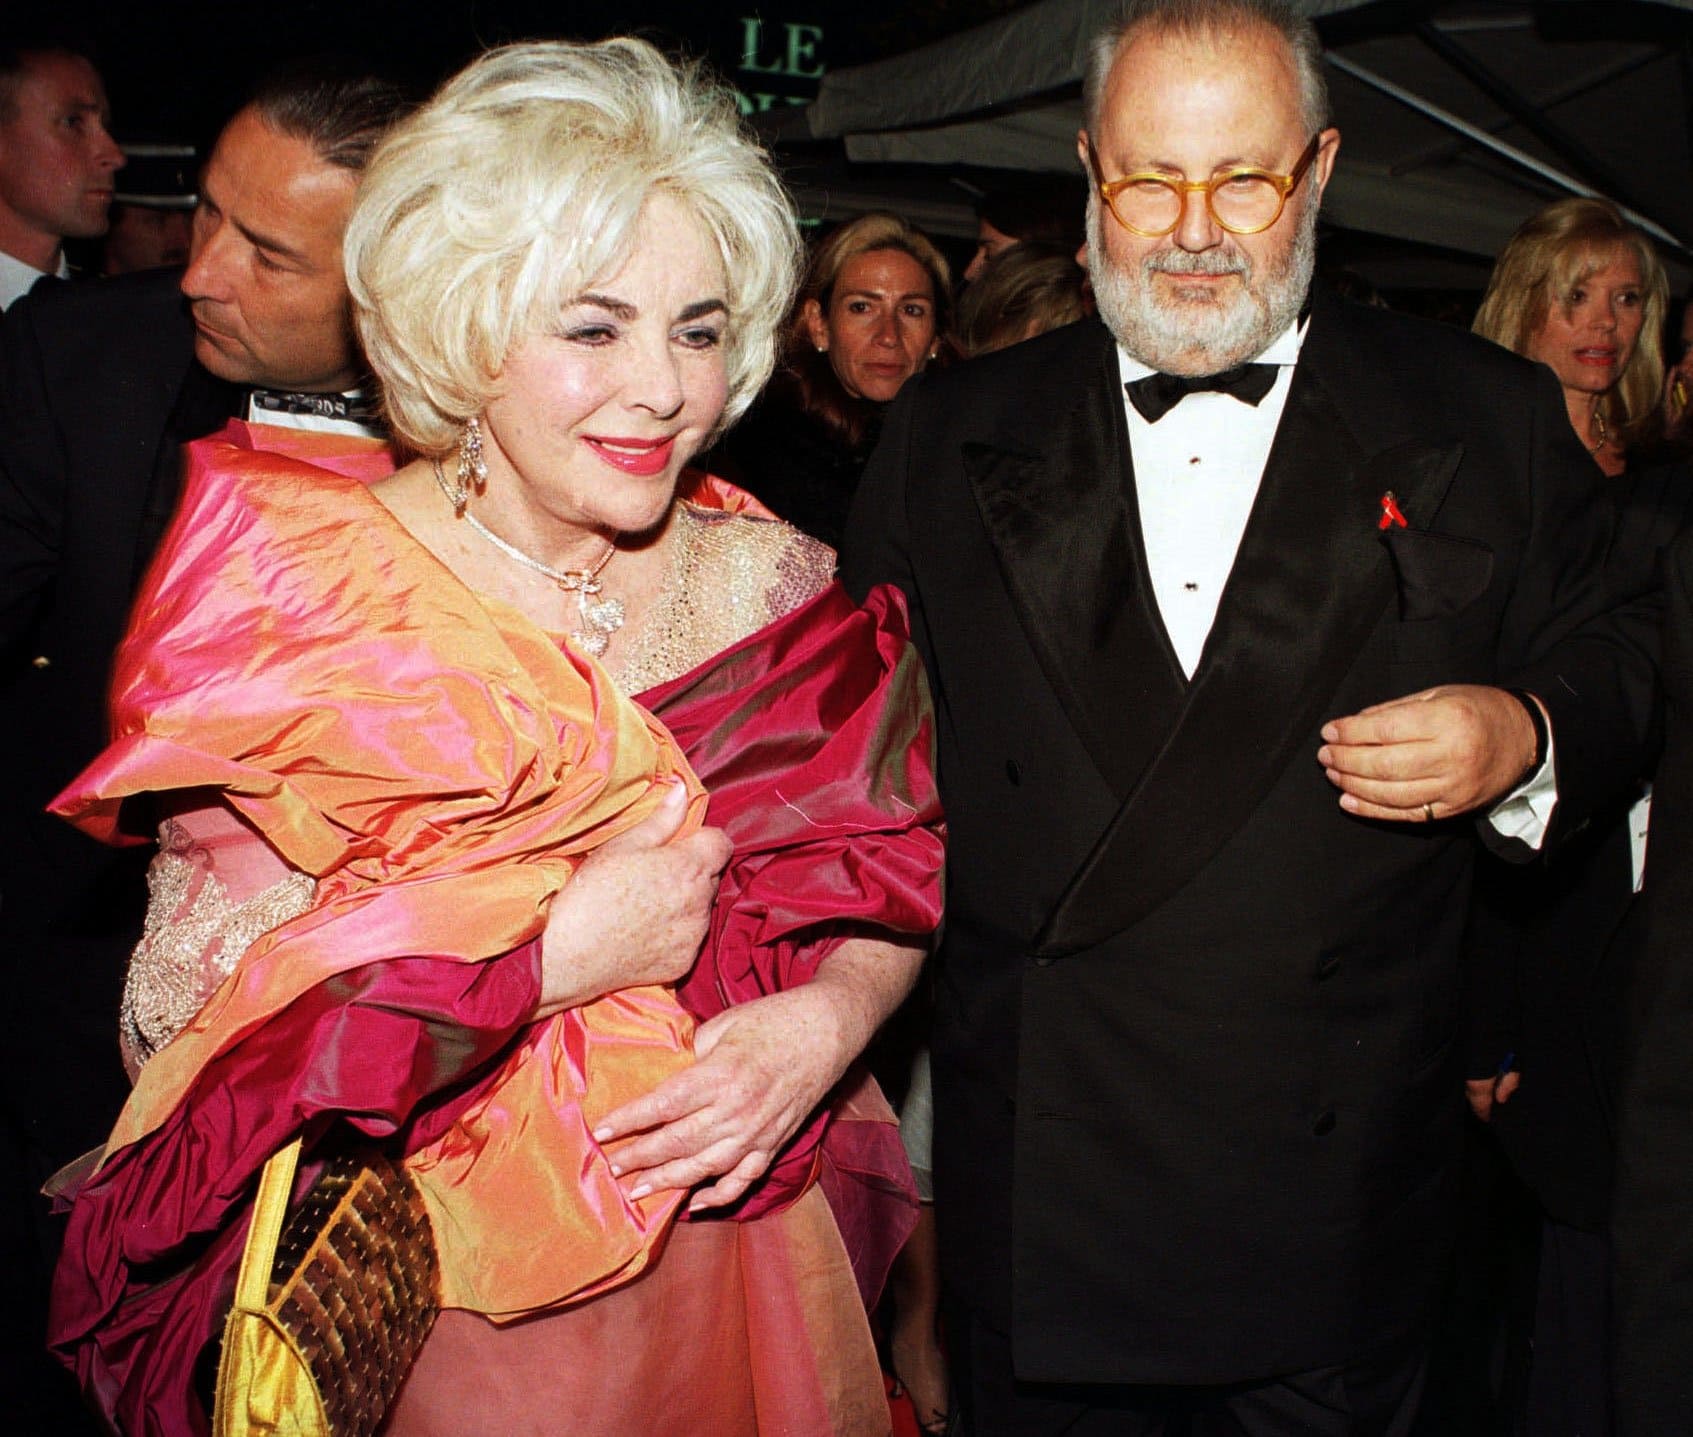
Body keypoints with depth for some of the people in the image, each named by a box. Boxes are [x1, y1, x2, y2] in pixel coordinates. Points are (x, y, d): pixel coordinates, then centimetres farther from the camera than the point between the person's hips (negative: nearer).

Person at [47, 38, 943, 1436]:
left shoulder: (774, 585, -4)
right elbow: (186, 1019, -17)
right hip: (431, 1299, -3)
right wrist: (557, 955, -23)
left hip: (735, 1256, 4)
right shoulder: (303, 598, -13)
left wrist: (819, 1025, -16)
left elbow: (892, 876, 5)